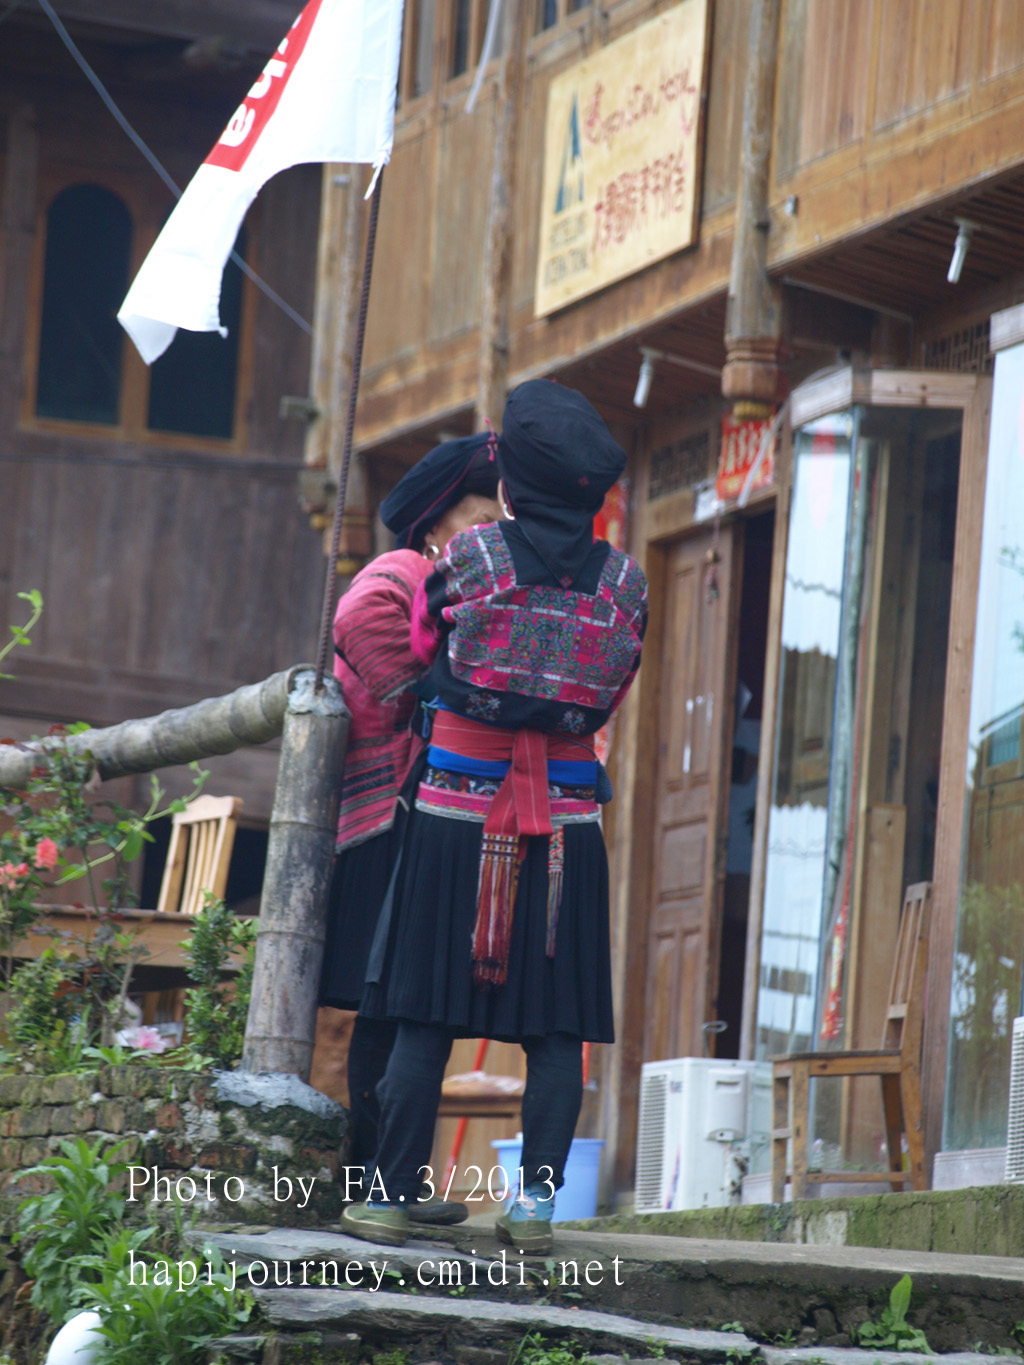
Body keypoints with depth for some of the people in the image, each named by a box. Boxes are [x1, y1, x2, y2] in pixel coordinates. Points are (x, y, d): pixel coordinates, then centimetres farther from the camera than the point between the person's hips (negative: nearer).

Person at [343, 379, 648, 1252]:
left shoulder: (469, 559, -5)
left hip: (459, 815, -1)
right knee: (557, 1025, 4)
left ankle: (394, 1195, 4)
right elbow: (611, 694, 10)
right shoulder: (623, 580, 2)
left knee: (427, 1016, 3)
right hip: (566, 826, 1)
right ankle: (536, 1199, -3)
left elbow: (423, 640, 10)